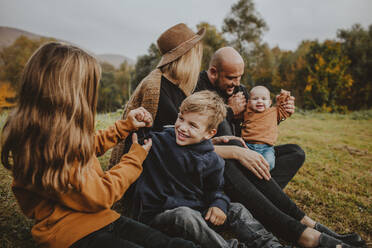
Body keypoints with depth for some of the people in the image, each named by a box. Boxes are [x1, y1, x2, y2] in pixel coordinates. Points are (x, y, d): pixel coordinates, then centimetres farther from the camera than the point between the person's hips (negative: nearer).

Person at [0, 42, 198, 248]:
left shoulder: (60, 133, 4)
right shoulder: (47, 145, -24)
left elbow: (88, 147, 26)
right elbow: (100, 196, -18)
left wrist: (125, 126, 21)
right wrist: (135, 158, -3)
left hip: (101, 221, 8)